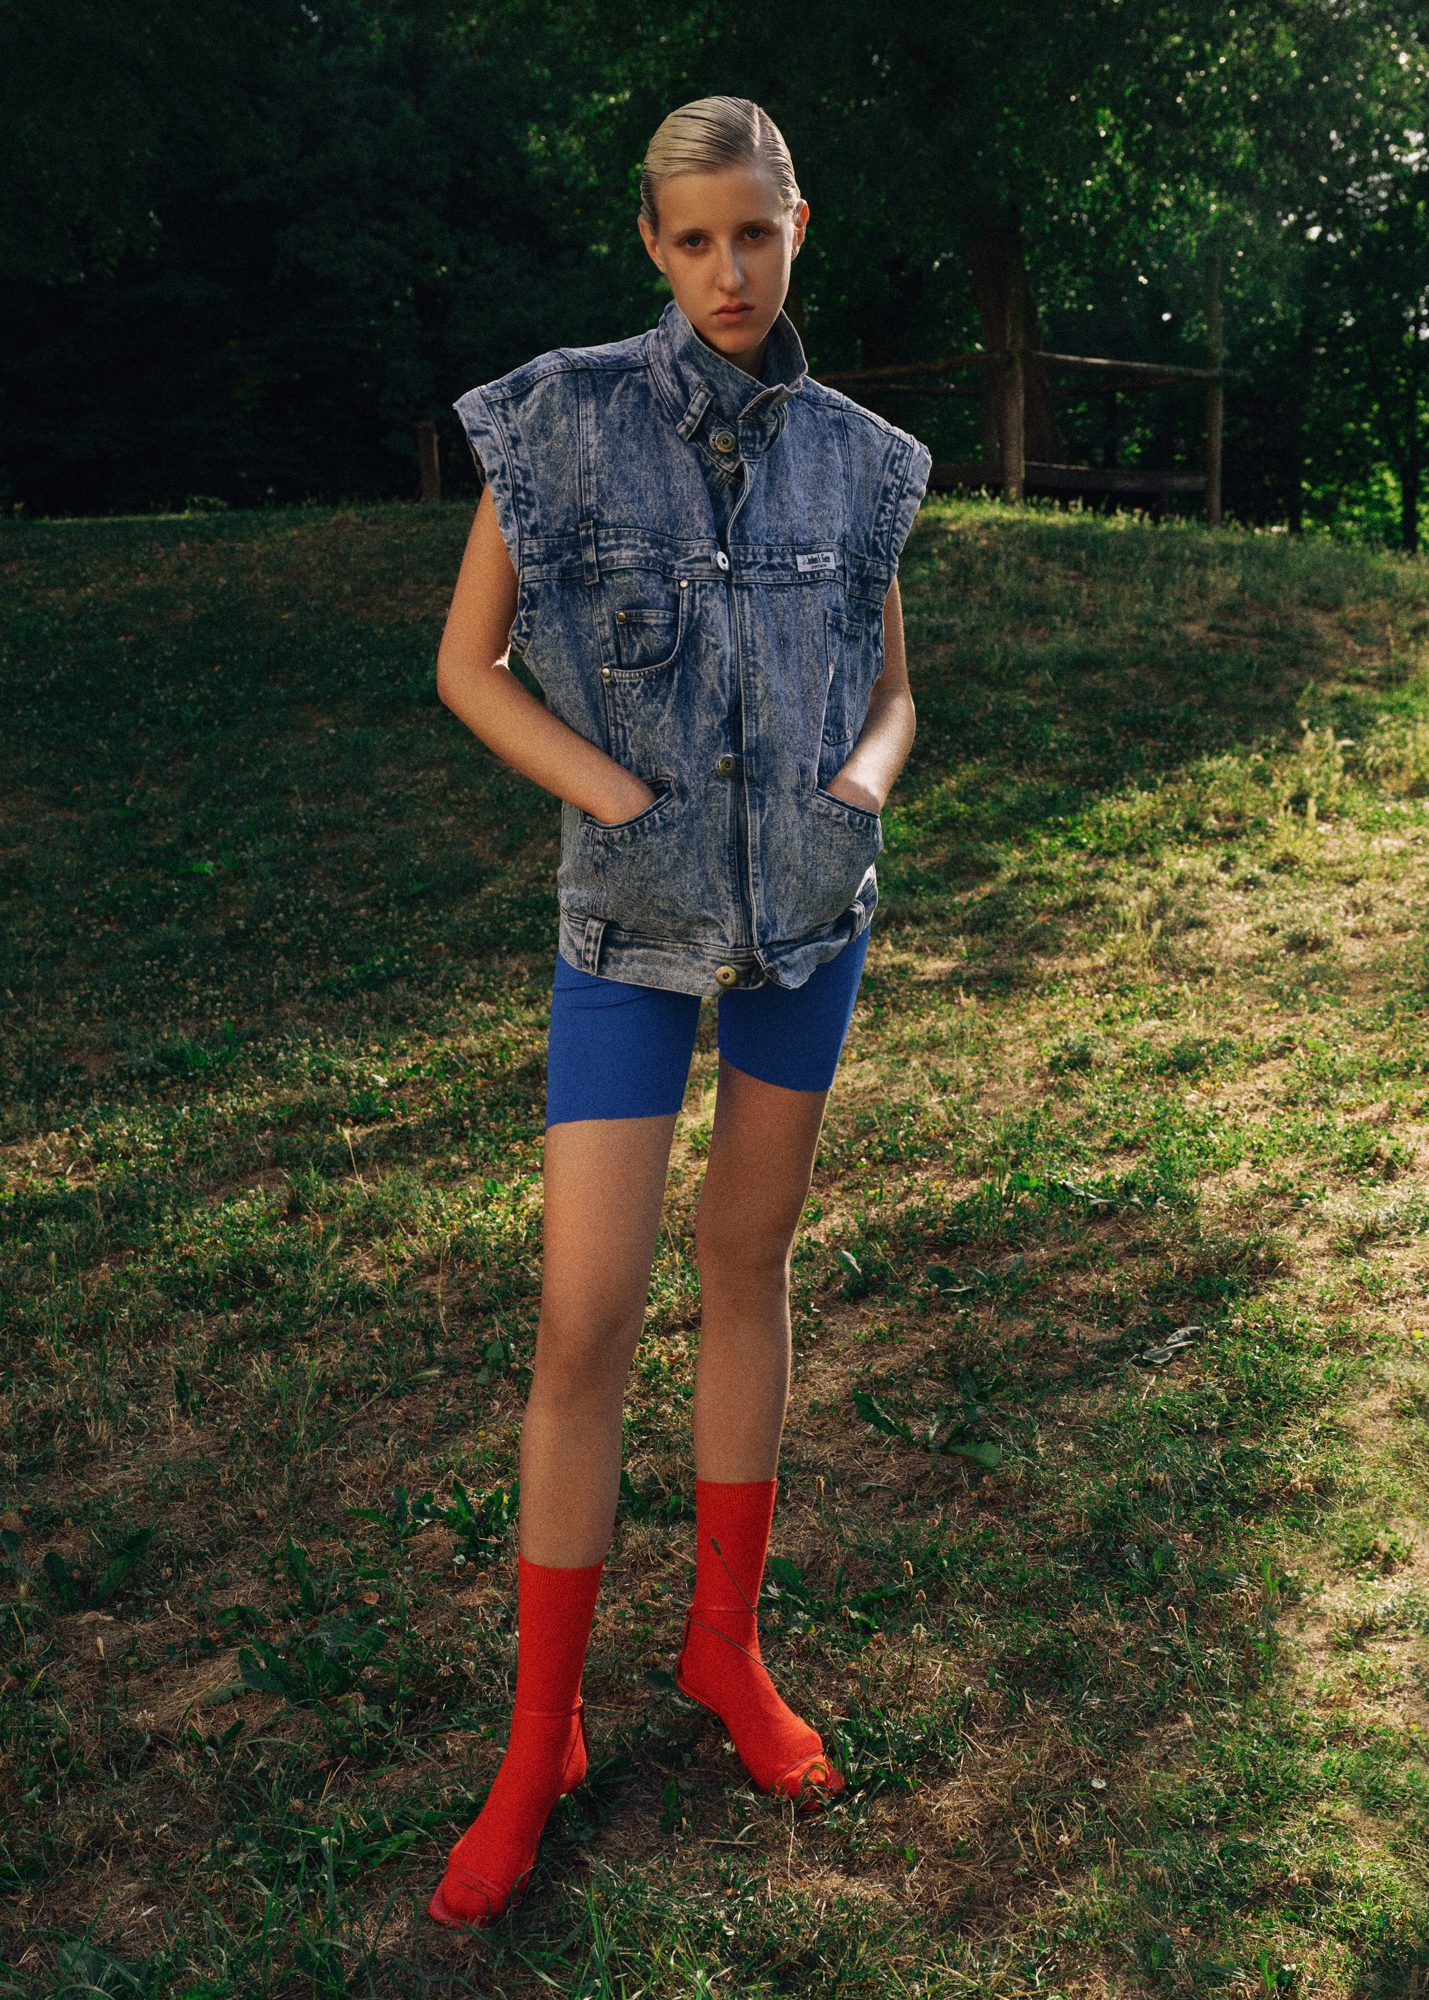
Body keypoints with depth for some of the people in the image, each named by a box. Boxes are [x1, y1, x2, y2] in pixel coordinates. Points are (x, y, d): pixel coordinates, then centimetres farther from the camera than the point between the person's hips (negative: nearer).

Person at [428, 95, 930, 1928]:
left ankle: (725, 1641, 29)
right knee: (586, 1319, -6)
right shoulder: (563, 419, -5)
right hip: (632, 912, -3)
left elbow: (890, 691, 12)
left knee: (749, 1262, 12)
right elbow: (467, 665, -3)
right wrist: (621, 800, -13)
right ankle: (540, 1737, 11)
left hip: (812, 901, 3)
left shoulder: (852, 456, 4)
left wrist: (860, 787, -9)